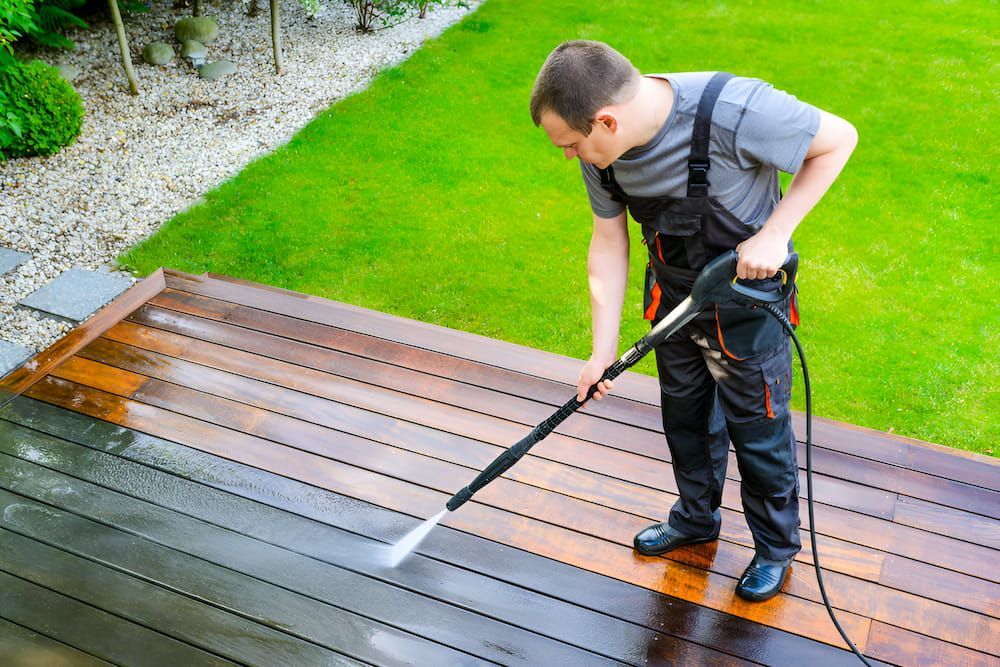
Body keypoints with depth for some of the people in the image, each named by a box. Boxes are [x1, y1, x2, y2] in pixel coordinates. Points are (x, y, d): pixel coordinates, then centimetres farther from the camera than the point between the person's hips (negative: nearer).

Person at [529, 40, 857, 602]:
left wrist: (775, 233, -25)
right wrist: (605, 349, -7)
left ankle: (777, 546, 37)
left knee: (758, 428, 10)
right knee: (685, 416, 21)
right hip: (673, 292, 5)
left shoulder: (734, 110, -36)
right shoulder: (601, 149, -17)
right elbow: (609, 242, -5)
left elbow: (839, 139, -20)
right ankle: (696, 518, 48)